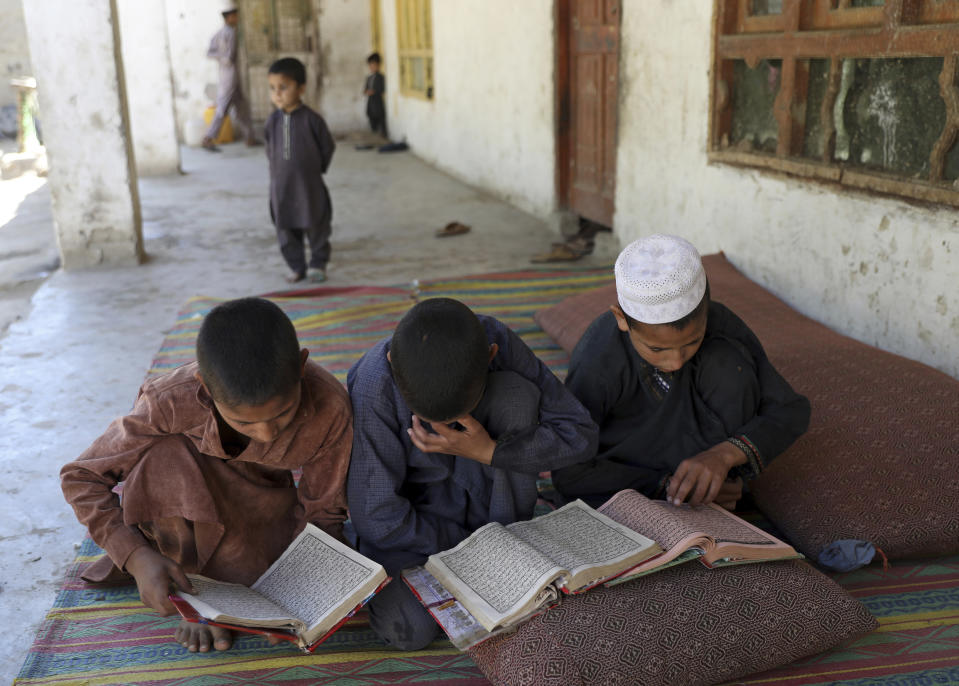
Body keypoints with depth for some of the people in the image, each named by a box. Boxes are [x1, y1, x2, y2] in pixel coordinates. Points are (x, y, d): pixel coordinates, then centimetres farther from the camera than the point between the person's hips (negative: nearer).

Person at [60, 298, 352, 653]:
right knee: (164, 458, -37)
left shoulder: (329, 408, -32)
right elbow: (81, 477, -23)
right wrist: (138, 557, -35)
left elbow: (322, 512, -17)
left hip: (265, 501, 2)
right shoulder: (171, 401, -36)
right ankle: (195, 593, -14)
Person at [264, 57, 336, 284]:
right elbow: (270, 150, 13)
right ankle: (296, 267, 22)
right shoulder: (273, 121, 0)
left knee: (315, 226, 7)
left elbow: (328, 147, -1)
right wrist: (277, 170, 7)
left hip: (309, 186, -4)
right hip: (281, 186, 4)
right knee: (285, 228, 9)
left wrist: (316, 169, 3)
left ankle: (318, 264, 23)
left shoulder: (312, 120, -12)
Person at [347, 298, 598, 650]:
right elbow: (373, 516, -26)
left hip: (478, 485, 2)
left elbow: (581, 432, -21)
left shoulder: (495, 342, -24)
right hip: (410, 505, -1)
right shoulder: (375, 386, -31)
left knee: (515, 393, -27)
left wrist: (489, 452, -32)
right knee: (409, 631, -25)